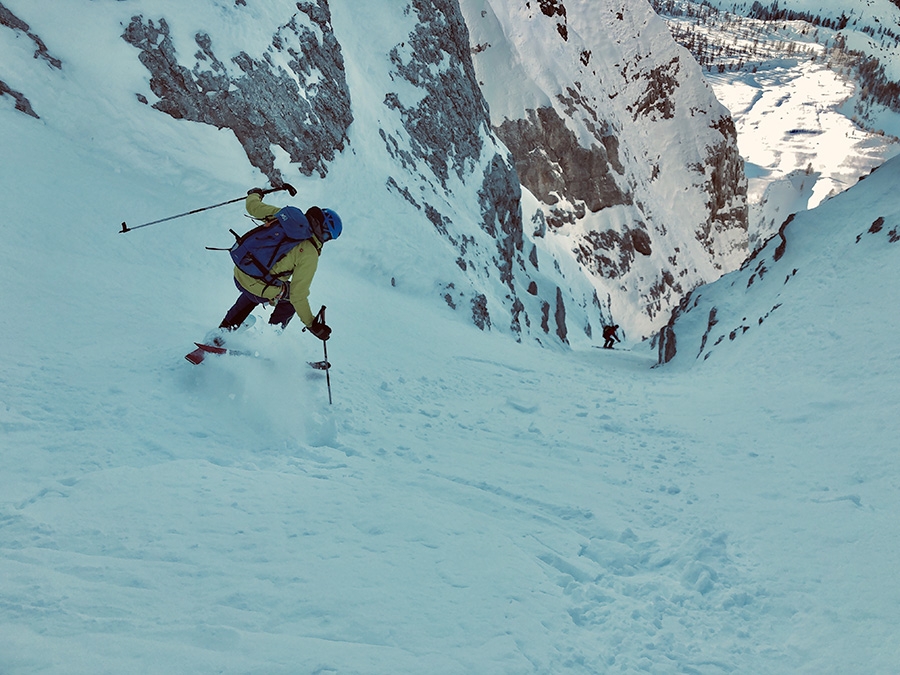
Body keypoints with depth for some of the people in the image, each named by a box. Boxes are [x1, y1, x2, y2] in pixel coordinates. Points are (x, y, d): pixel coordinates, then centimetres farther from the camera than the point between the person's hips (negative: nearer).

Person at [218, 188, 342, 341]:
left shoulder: (284, 214, -6)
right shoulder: (309, 254, -19)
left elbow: (252, 206, 11)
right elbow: (298, 294, -18)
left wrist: (254, 194, 35)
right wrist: (311, 324, -7)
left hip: (239, 274, 6)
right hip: (260, 290, -6)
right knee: (291, 299, 27)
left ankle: (223, 330, 47)